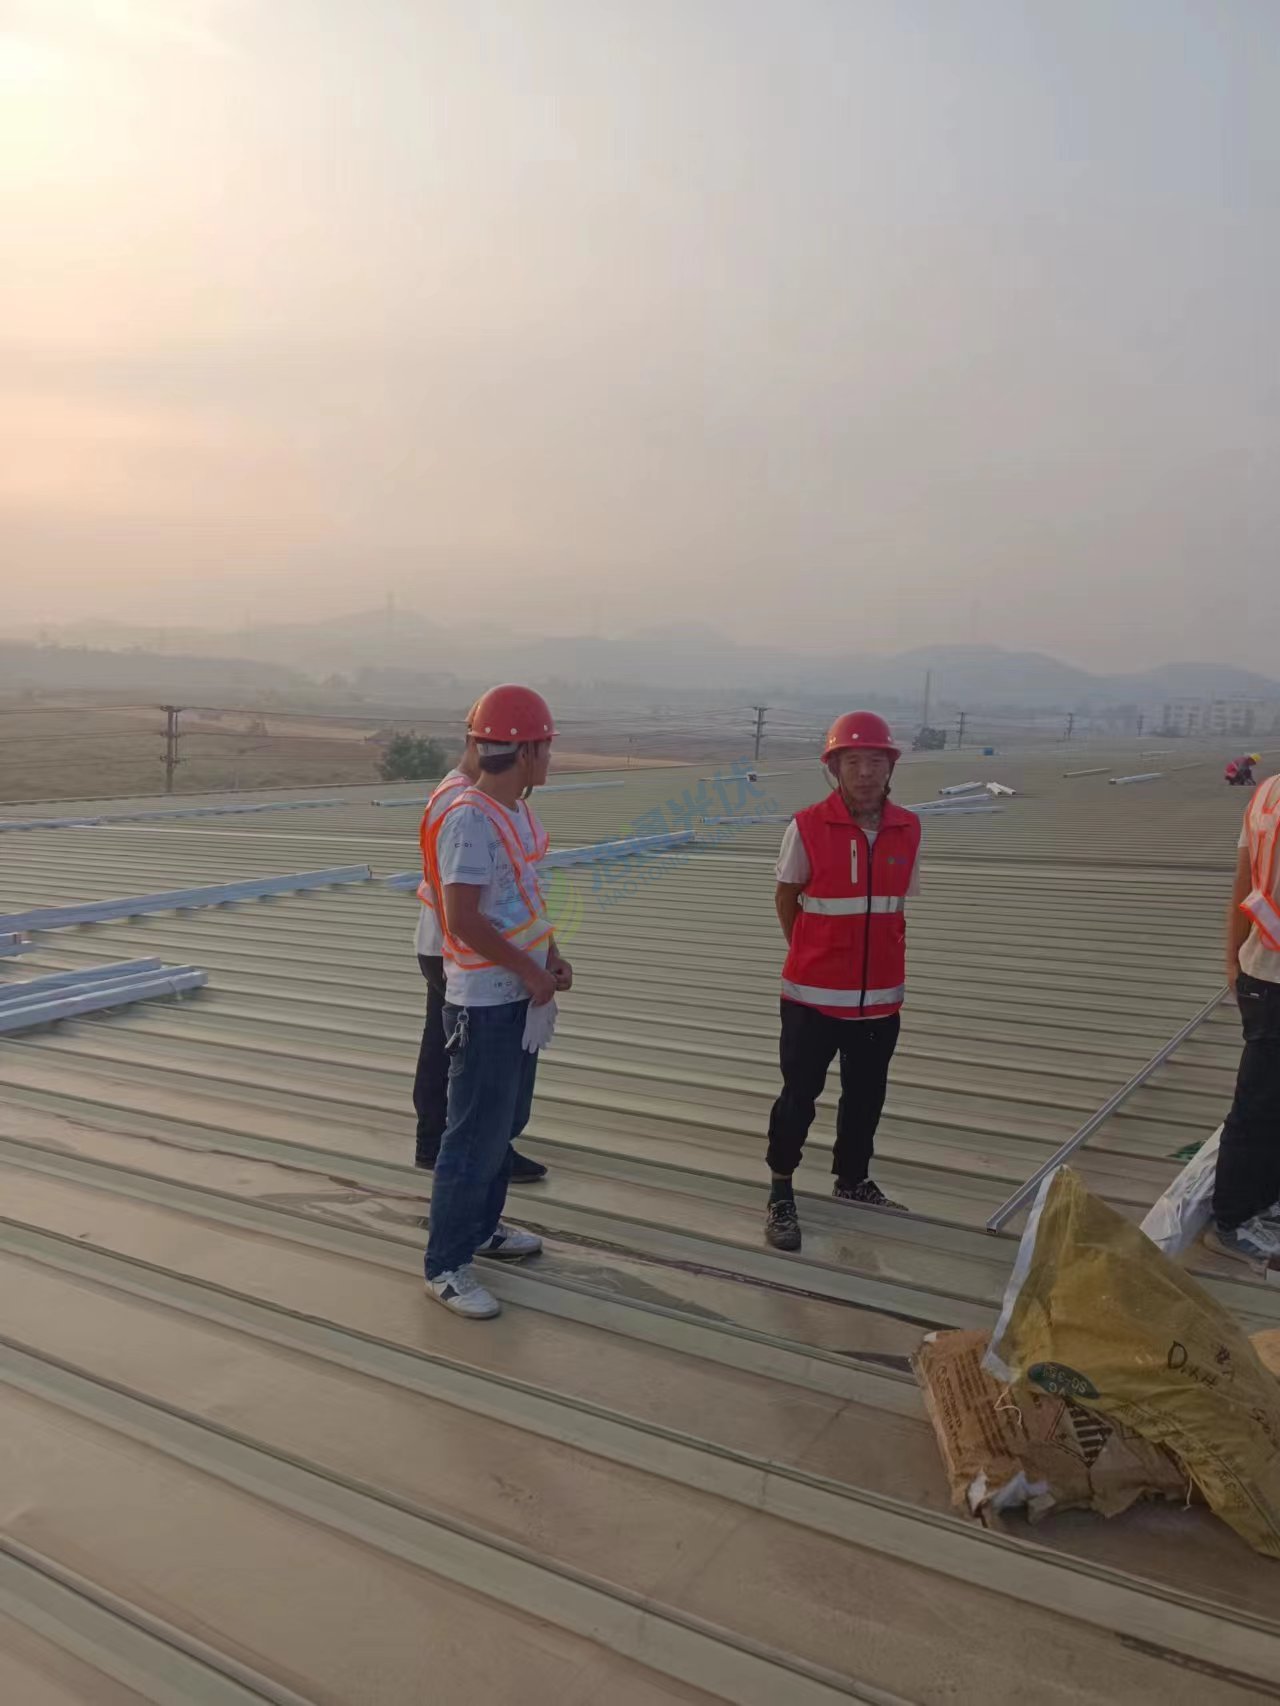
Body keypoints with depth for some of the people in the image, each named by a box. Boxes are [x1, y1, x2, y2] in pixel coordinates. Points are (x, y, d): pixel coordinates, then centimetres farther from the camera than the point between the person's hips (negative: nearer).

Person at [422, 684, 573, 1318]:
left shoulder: (517, 812, 8)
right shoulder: (471, 820, -21)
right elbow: (463, 919, -26)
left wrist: (552, 955, 4)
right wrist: (531, 971, -18)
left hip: (521, 995, 10)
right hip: (486, 1002, -10)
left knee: (506, 1123, 21)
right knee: (476, 1136, -1)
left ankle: (482, 1226, 38)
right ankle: (446, 1265, 12)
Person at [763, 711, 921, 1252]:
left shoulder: (908, 830, -2)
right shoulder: (808, 827, -13)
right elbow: (786, 898, 1)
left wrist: (877, 958, 10)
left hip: (881, 995, 4)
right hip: (813, 994, -4)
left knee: (866, 1095, 19)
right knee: (799, 1096, 6)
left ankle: (852, 1179, 41)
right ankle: (780, 1194, 23)